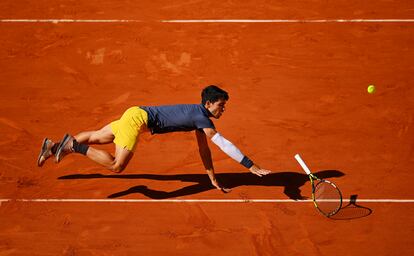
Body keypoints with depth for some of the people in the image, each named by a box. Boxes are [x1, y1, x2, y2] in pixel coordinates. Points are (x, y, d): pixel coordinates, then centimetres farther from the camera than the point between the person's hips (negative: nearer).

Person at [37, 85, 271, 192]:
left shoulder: (199, 114, 10)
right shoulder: (202, 118, -18)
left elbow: (204, 150, 16)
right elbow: (224, 144, -24)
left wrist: (213, 179, 17)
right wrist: (251, 166, -23)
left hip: (136, 116, 10)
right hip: (138, 118, -10)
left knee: (94, 137, 18)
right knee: (117, 165, -16)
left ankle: (52, 147, 25)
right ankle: (73, 145, -11)